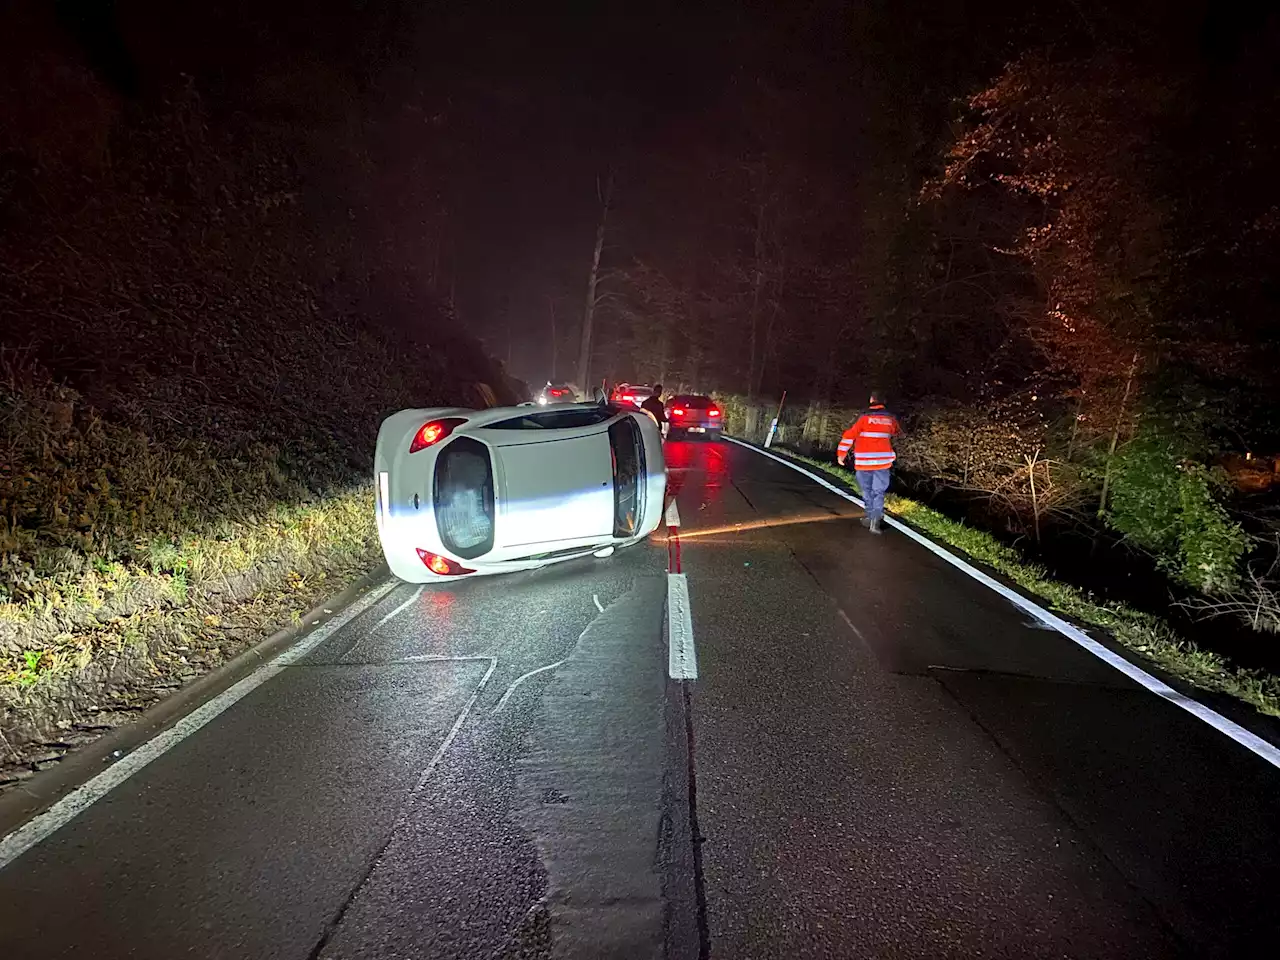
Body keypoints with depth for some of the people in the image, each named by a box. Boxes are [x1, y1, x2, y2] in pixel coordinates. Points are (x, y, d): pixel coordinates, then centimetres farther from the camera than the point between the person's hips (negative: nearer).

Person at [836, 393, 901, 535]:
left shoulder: (864, 417, -6)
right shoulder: (890, 419, 6)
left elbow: (849, 435, -7)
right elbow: (897, 433, 27)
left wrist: (841, 453, 1)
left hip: (864, 460, -2)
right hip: (883, 460, 2)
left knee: (867, 490, 14)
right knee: (879, 491, 6)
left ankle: (871, 516, 18)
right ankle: (875, 520, -8)